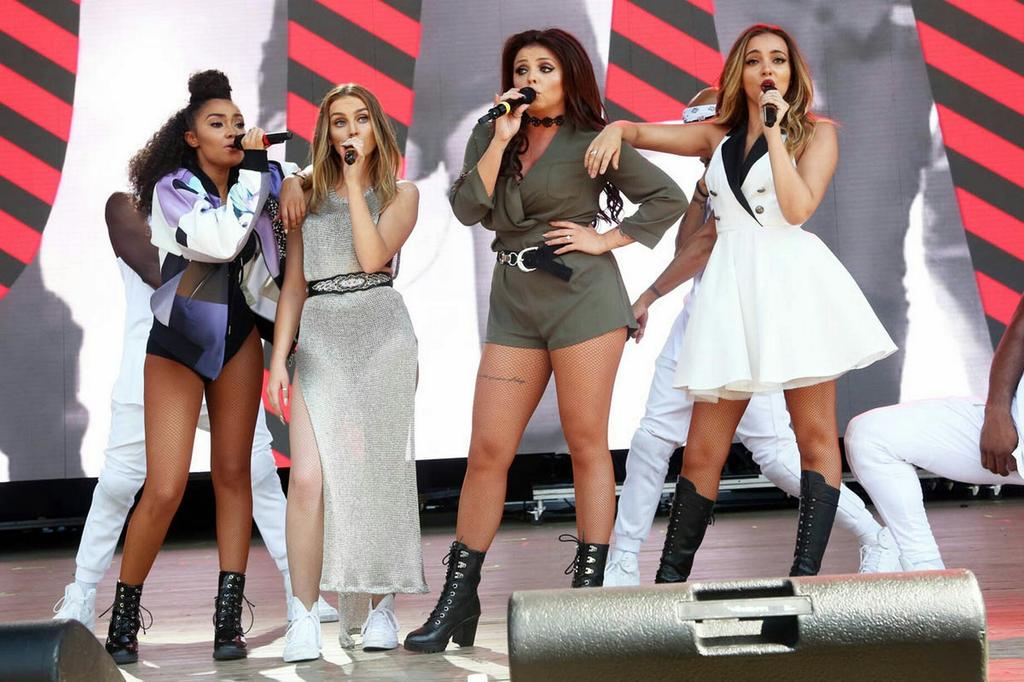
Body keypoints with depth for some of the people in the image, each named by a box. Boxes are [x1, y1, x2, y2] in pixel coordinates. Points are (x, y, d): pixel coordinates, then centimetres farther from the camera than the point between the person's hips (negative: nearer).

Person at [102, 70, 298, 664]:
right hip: (179, 341, -4)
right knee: (165, 490, -10)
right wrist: (254, 169, -19)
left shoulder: (264, 181, 3)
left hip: (239, 338, 4)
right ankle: (124, 614, 7)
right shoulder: (172, 189, -10)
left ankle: (229, 616, 7)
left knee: (232, 473, 3)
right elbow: (224, 240, -24)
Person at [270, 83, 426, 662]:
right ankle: (305, 618, -8)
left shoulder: (401, 193, 8)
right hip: (320, 338, 1)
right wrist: (279, 358, 6)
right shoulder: (308, 191, 14)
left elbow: (373, 256, -10)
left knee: (377, 475, -2)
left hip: (381, 336, -1)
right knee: (308, 477, -12)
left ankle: (382, 609, 9)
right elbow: (294, 285, 14)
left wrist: (355, 179, -5)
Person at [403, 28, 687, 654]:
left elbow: (669, 198, 1)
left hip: (582, 294, -4)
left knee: (587, 444, -1)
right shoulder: (490, 136, 12)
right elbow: (468, 209, -2)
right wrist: (501, 139, -8)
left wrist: (605, 239, -4)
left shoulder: (593, 141, 1)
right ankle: (458, 598, 6)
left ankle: (589, 586, 4)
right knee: (488, 450, 1)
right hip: (514, 302, 4)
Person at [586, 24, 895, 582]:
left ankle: (805, 573, -3)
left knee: (815, 436, -3)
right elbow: (641, 131, 17)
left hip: (793, 281, -3)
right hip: (732, 285, 3)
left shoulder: (816, 132, 6)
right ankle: (670, 580, 5)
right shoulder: (719, 136, 16)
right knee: (703, 448, 0)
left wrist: (775, 130, -8)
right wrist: (615, 130, -6)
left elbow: (798, 207, -9)